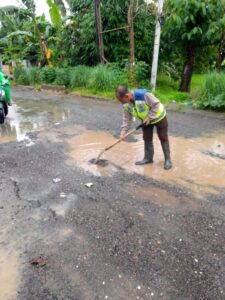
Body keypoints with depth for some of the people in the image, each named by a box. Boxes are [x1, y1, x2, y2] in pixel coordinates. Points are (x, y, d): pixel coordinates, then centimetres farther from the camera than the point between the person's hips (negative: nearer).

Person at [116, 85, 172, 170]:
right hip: (146, 120, 6)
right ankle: (148, 158, 23)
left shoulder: (143, 95, -38)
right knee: (147, 138, 9)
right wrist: (123, 131, -18)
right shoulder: (126, 104, -16)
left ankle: (168, 159, 12)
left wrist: (149, 117, -27)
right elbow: (127, 119, -10)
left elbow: (156, 104, -28)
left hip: (159, 117, -6)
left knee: (163, 138, 1)